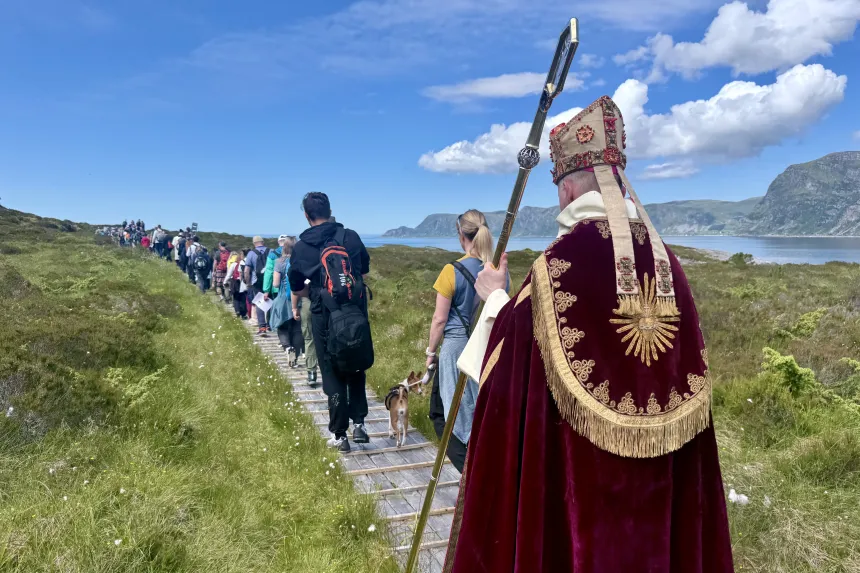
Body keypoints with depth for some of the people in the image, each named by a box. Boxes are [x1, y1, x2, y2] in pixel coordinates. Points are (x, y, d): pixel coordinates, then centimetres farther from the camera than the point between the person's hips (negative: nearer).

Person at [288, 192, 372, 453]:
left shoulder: (300, 248, -3)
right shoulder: (351, 236, -1)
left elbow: (296, 288, 6)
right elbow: (365, 268, 13)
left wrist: (295, 306, 28)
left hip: (324, 314, -1)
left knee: (332, 374, 9)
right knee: (356, 368, 18)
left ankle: (339, 435, 14)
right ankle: (359, 424, 14)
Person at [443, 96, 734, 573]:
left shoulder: (562, 259, -18)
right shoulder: (662, 257, 0)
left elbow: (517, 347, -9)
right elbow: (686, 366, 7)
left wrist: (495, 296, 6)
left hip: (575, 456, -5)